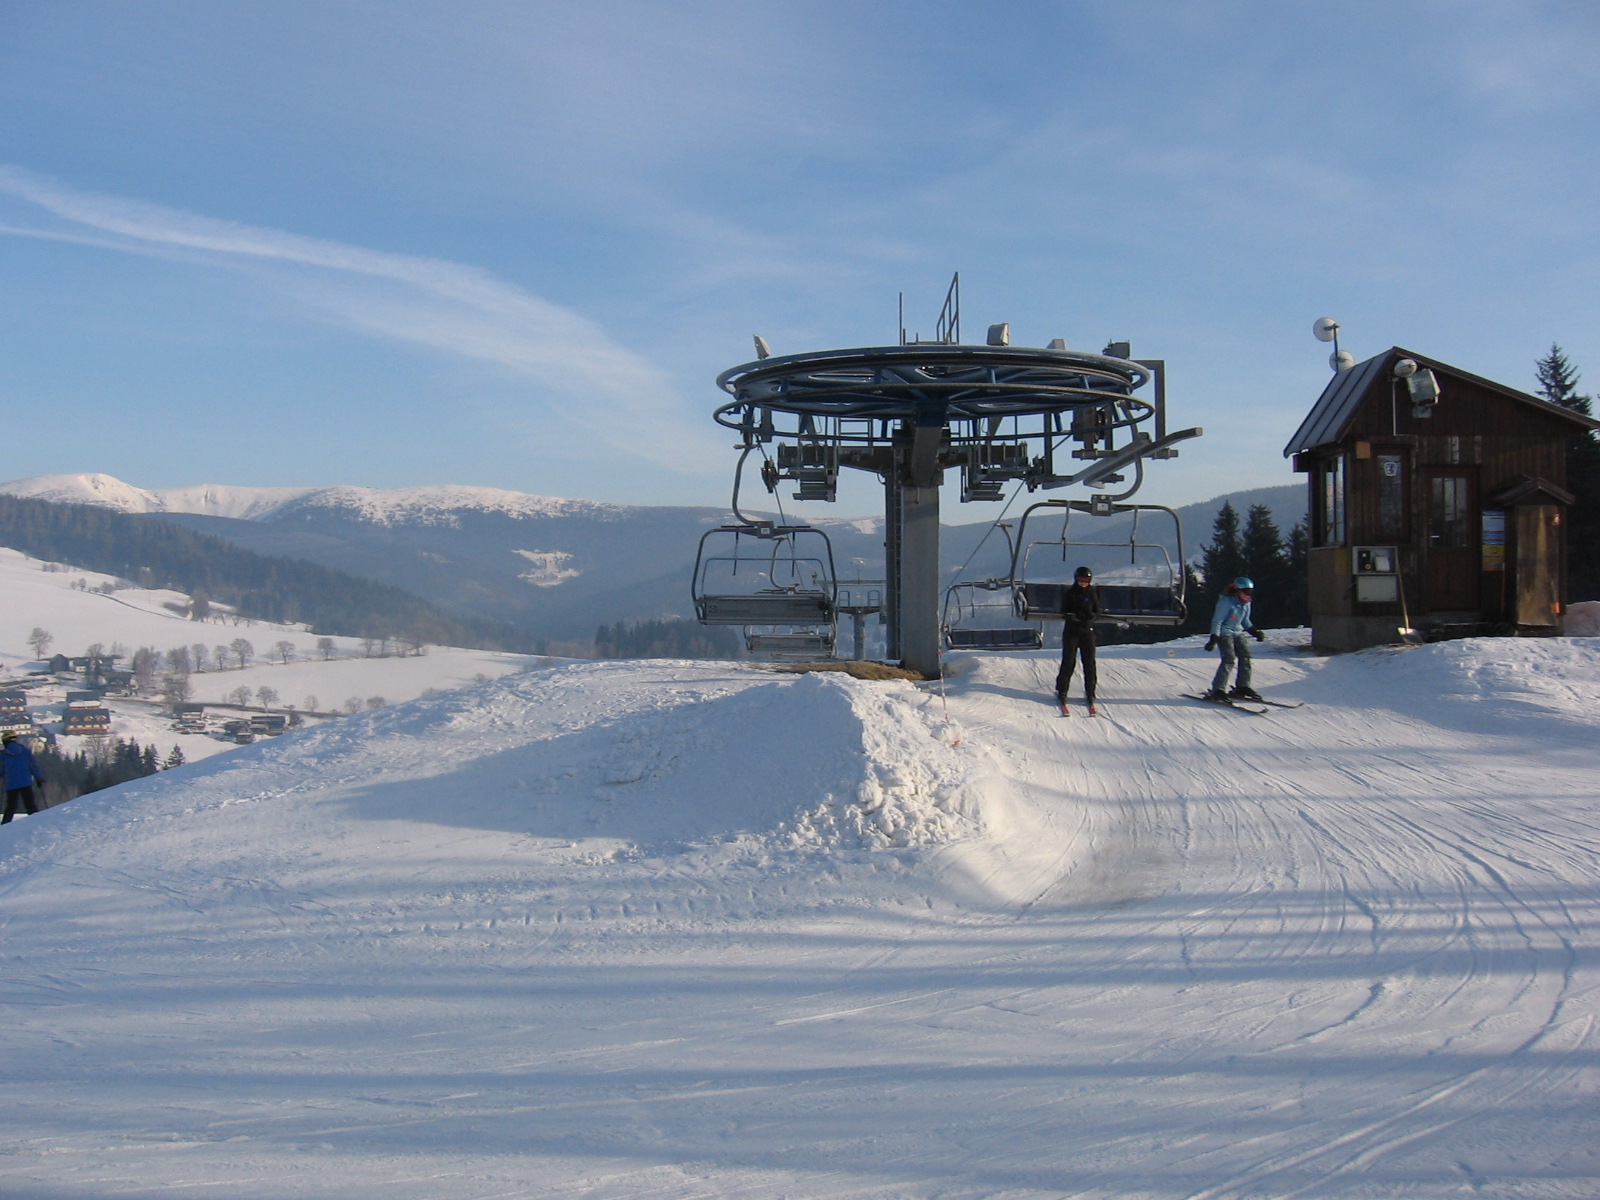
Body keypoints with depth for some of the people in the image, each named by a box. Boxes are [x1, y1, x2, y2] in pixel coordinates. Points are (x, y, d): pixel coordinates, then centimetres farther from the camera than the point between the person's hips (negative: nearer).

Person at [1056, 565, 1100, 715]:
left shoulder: (1092, 593, 4)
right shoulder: (1069, 593, 0)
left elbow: (1097, 611, 6)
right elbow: (1064, 612, 0)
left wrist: (1091, 615, -17)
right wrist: (1072, 615, -22)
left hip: (1087, 631, 1)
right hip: (1071, 631, -1)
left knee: (1089, 663, 1)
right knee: (1068, 662, -3)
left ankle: (1090, 694, 10)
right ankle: (1061, 692, 7)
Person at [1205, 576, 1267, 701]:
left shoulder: (1246, 603, 4)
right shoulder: (1226, 602, -20)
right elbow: (1217, 621, -19)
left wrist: (1255, 632, 10)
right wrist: (1214, 638, -25)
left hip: (1237, 632, 8)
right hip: (1224, 633, -8)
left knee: (1245, 655, 2)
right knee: (1229, 660, -17)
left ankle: (1242, 687, 12)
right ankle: (1217, 690, -16)